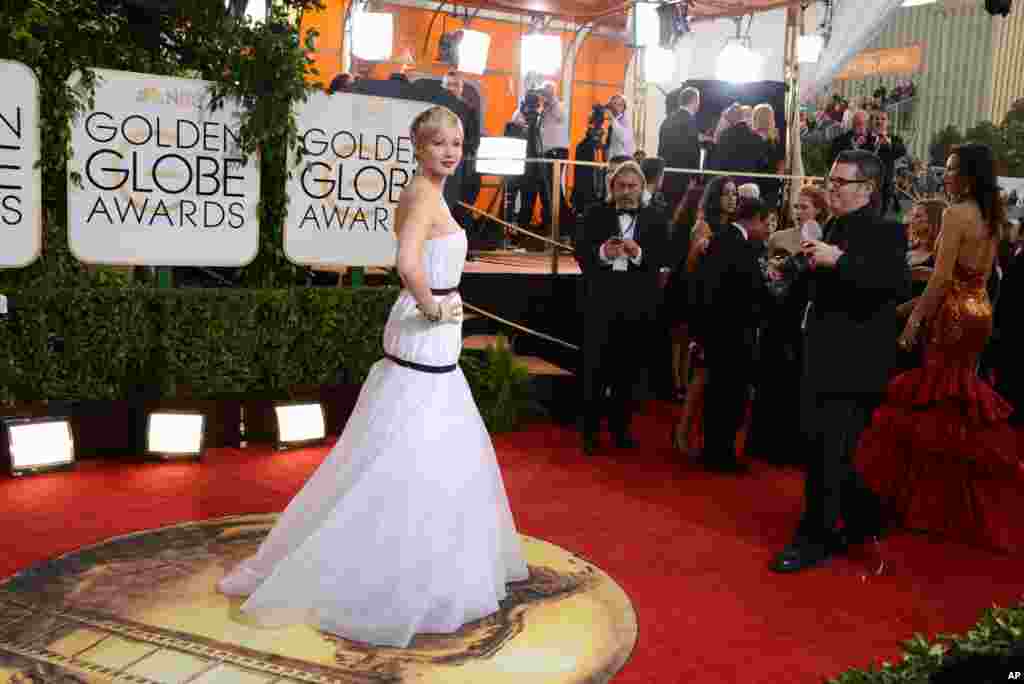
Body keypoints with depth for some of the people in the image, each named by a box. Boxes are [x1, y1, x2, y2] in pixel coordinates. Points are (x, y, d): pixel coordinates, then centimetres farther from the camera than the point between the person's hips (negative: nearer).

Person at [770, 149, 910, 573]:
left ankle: (814, 539, 12)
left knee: (828, 454, -2)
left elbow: (899, 284, -28)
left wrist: (838, 260, -29)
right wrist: (808, 262, 4)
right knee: (819, 445, 17)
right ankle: (865, 517, 36)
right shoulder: (835, 227, 13)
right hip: (823, 359, 9)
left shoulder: (884, 231, -12)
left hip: (854, 365, -9)